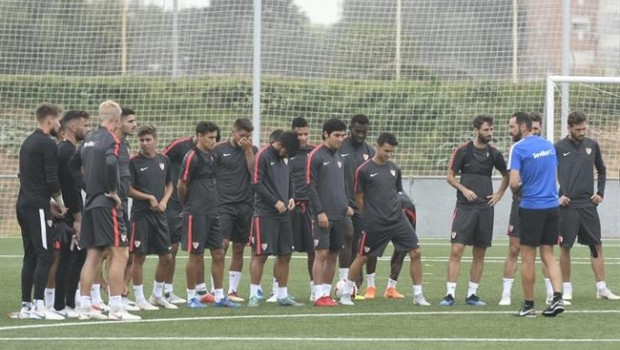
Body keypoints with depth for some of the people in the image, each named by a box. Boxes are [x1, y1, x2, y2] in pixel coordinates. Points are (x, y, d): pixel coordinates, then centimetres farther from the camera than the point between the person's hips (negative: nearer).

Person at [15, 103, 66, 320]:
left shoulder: (28, 142, 18)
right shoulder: (47, 144, -10)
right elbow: (52, 180, -15)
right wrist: (60, 204, 0)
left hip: (23, 204, 9)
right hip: (37, 206, -9)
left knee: (31, 256, 10)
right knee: (45, 256, -9)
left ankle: (26, 306, 8)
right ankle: (38, 305, -15)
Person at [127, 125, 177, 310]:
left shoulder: (163, 160, 9)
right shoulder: (134, 162, -7)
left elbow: (169, 185, 18)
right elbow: (128, 189, -8)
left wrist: (164, 201, 1)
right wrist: (149, 198, -14)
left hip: (159, 214, 5)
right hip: (140, 215, -5)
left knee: (166, 256, 8)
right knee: (139, 257, -3)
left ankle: (157, 295, 23)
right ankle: (139, 298, 4)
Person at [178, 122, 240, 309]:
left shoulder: (211, 156, 13)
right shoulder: (192, 157, -11)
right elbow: (181, 186, -8)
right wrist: (188, 207, 5)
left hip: (213, 213, 8)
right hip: (196, 214, -8)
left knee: (218, 254, 6)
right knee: (196, 255, -2)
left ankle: (219, 296, 12)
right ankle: (191, 297, 8)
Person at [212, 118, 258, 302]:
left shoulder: (252, 150, 9)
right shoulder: (219, 149, 1)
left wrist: (248, 151, -9)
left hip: (245, 205, 3)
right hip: (224, 204, -3)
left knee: (239, 249, 7)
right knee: (222, 245, -14)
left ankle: (233, 290, 13)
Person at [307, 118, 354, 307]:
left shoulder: (339, 158, 16)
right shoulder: (316, 156, -6)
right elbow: (310, 186, -10)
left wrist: (347, 205, 10)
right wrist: (320, 212, -15)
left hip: (339, 215, 7)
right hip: (323, 215, -7)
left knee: (333, 255, 7)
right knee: (321, 254, -8)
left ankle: (327, 293, 13)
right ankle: (319, 295, -7)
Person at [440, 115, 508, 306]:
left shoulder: (494, 154, 7)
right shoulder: (463, 151, -2)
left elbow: (506, 175, 22)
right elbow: (450, 176, 0)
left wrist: (499, 194, 10)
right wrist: (464, 190, -13)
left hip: (485, 207, 4)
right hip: (465, 207, -4)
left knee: (479, 254, 5)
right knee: (456, 250, -11)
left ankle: (472, 294, 13)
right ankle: (450, 294, -10)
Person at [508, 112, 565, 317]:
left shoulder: (518, 148, -10)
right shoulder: (549, 145, 10)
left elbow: (514, 182, -16)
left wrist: (515, 189, 5)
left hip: (532, 207, -6)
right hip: (552, 206, 6)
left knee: (528, 258, 3)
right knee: (548, 255, 9)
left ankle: (528, 306, 8)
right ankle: (557, 297, -6)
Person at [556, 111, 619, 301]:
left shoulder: (592, 145, 7)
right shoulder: (559, 148, -3)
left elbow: (601, 170, 19)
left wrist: (600, 192, 8)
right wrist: (556, 195, -6)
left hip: (588, 204, 3)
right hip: (567, 205, -3)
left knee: (596, 246, 2)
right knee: (565, 246, 0)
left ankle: (602, 288, 6)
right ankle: (566, 289, 9)